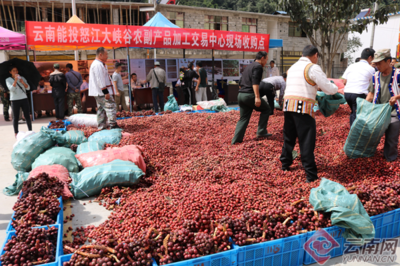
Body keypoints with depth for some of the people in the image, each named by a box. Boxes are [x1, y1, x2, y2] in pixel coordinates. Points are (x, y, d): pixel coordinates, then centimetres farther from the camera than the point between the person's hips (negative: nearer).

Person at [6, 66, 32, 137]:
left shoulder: (22, 78, 11)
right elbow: (11, 88, -13)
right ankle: (16, 133, 8)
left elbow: (28, 88, 1)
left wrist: (23, 82, -16)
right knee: (15, 117, 2)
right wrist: (15, 80, -21)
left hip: (24, 99, 2)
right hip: (15, 100, -2)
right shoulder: (8, 80, 3)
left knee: (27, 116, 4)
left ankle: (30, 130, 12)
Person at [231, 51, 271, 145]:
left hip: (241, 95, 9)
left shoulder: (248, 66, 24)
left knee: (243, 118, 12)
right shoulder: (258, 66, -5)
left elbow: (241, 82, 26)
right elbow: (255, 82, -18)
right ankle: (261, 132, 7)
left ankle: (236, 140, 7)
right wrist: (257, 97, -23)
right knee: (266, 109, 10)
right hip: (249, 95, -8)